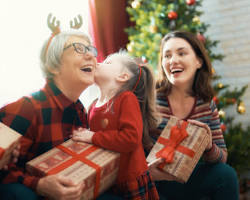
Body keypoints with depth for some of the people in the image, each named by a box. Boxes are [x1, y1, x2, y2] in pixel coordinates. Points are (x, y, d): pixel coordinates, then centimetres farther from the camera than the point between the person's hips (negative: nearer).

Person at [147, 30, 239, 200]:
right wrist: (147, 169, -30)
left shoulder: (207, 105, -1)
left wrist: (208, 147, -21)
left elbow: (222, 158, 1)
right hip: (148, 181, -4)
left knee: (226, 174, -17)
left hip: (185, 178, 4)